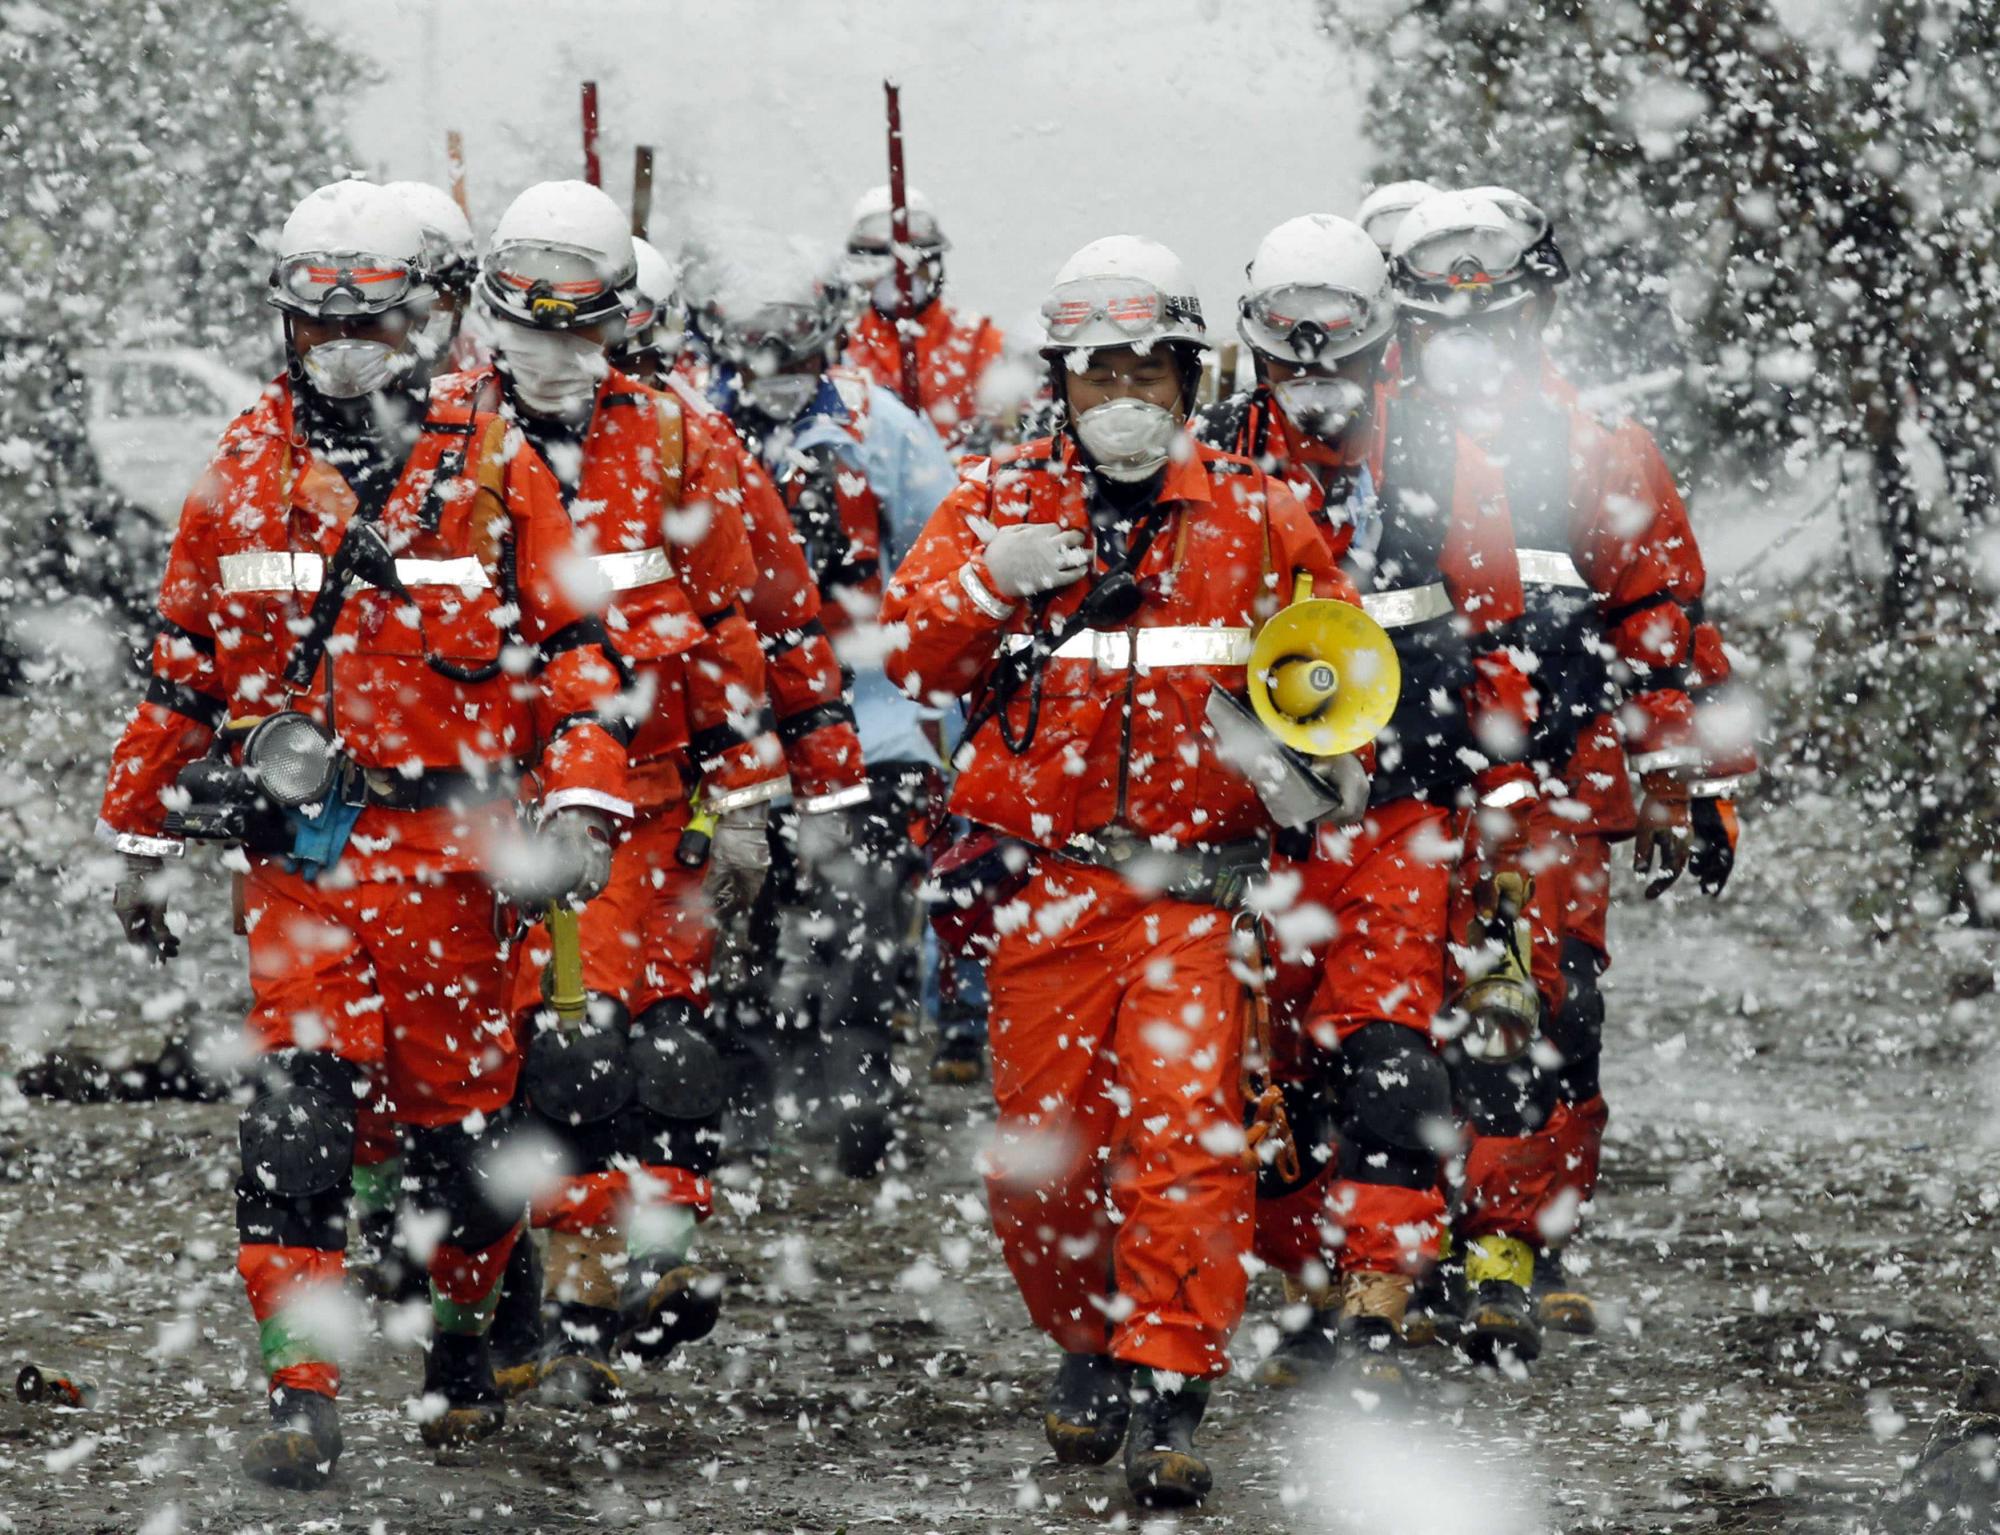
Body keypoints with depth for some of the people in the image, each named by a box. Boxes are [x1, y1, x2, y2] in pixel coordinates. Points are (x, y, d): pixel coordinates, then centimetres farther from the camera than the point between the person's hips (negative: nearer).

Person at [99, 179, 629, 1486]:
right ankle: (304, 1391, -11)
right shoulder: (245, 474, 9)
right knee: (297, 1102, -12)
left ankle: (468, 1342, 31)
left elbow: (576, 650, 1)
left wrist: (583, 802, -12)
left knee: (460, 1108, 7)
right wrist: (143, 837, 17)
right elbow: (185, 667, 16)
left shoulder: (494, 472, 1)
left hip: (449, 849, -1)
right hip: (296, 848, 1)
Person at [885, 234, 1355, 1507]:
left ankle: (1169, 1400, -15)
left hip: (1191, 880, -1)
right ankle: (1092, 1352, 27)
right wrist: (991, 581, -19)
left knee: (1185, 1125, -15)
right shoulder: (1002, 497, 8)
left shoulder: (1254, 516, 7)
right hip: (1043, 880, 2)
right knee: (1040, 1149, 5)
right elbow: (915, 658, -1)